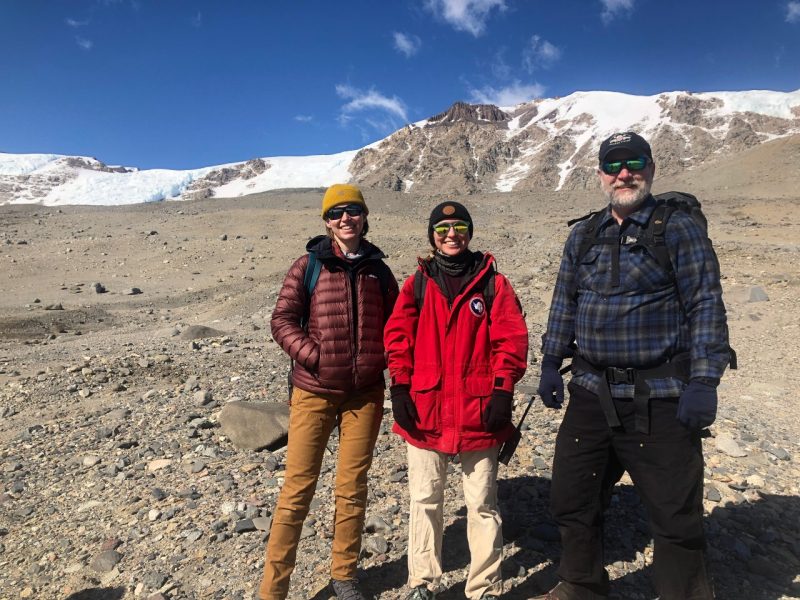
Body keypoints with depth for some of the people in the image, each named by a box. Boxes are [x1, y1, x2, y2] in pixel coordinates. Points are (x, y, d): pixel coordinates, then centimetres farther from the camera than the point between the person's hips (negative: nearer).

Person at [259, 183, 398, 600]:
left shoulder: (378, 270, 7)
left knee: (352, 488, 12)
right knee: (297, 489, 3)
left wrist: (382, 360, -3)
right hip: (314, 392, -2)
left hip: (365, 394, 3)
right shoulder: (309, 265, -1)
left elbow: (393, 323, 12)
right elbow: (283, 319, -3)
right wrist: (312, 355, -14)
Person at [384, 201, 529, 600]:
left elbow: (512, 339, -1)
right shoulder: (417, 283, 6)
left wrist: (502, 391, -8)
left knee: (482, 503, 9)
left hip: (478, 412, -1)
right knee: (424, 499, 12)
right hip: (424, 411, 2)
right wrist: (400, 389, -3)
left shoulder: (492, 283, 2)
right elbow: (397, 337, 4)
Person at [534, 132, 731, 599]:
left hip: (660, 398, -4)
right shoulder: (583, 235, 11)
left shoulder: (679, 228, -3)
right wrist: (551, 363, 11)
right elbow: (564, 303, 15)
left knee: (675, 516, 6)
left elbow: (706, 307, -7)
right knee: (572, 500, 14)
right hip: (591, 392, 5)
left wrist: (704, 381, -14)